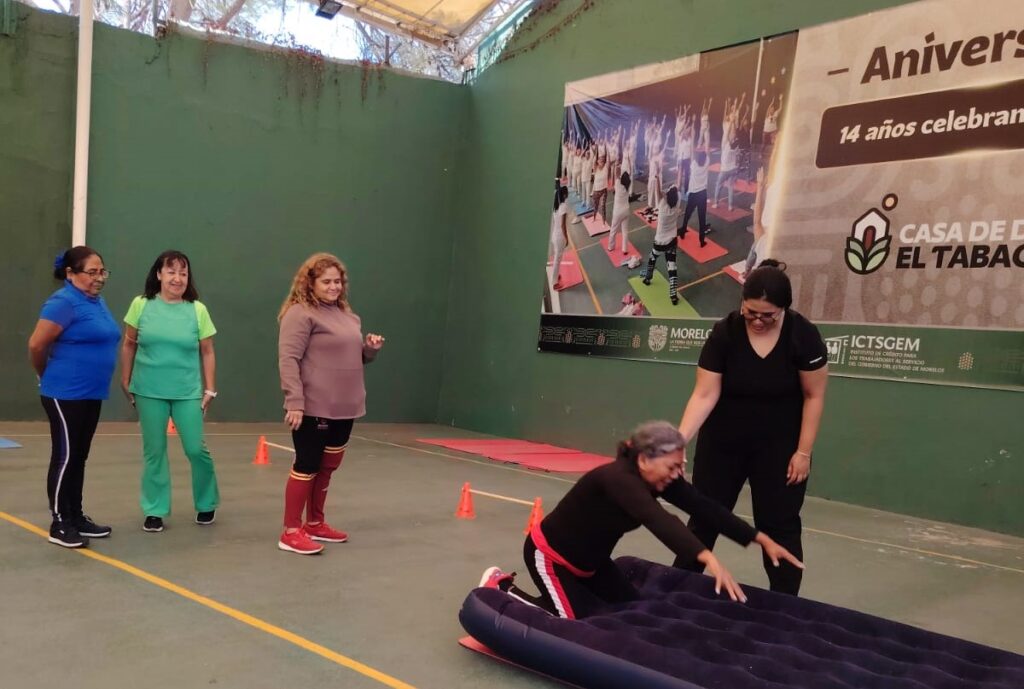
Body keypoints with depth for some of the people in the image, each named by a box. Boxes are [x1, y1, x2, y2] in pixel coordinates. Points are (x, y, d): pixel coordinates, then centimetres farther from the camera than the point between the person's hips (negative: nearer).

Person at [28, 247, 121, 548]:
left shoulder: (97, 302, 11)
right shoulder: (64, 302, -15)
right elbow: (36, 345, -17)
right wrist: (49, 376, 0)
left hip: (91, 394, 8)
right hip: (65, 395, -8)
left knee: (79, 458, 14)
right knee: (65, 457, 0)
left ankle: (76, 517, 24)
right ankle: (59, 524, 9)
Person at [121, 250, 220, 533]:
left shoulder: (197, 310, -1)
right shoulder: (141, 305, -1)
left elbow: (207, 352, 3)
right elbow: (129, 345, 7)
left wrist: (210, 389, 2)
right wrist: (126, 382, 8)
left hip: (187, 393, 0)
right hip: (149, 391, 0)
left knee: (196, 449, -1)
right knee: (154, 452, 7)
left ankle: (206, 504, 21)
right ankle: (155, 510, 20)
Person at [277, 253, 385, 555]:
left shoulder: (347, 315, 16)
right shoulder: (300, 313, -9)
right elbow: (288, 359, -16)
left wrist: (371, 349, 3)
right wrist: (294, 402, -23)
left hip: (344, 408, 8)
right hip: (314, 408, -8)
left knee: (328, 466, 15)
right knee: (307, 466, -2)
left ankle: (315, 523, 29)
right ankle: (291, 532, 8)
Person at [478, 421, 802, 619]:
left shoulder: (658, 480, -11)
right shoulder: (617, 479, -36)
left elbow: (705, 508, -12)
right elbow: (658, 520, -52)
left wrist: (760, 538, -16)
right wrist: (708, 558, -63)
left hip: (590, 560, 9)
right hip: (548, 554, -9)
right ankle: (502, 587, 8)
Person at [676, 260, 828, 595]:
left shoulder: (803, 335, -16)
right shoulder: (724, 333, -16)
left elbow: (814, 396, -8)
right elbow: (705, 394, -17)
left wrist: (804, 451, -10)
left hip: (779, 447, -1)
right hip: (722, 443, 1)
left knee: (779, 526, 5)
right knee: (704, 518, 9)